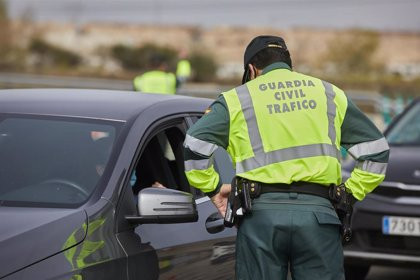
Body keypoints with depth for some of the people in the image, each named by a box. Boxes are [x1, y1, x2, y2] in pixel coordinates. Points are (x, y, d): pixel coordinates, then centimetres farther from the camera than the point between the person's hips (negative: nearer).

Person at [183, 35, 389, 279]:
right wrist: (350, 193, 16)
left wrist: (214, 188, 9)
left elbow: (195, 146, -2)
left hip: (262, 214, -1)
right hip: (318, 215, 1)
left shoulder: (237, 99, 10)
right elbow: (376, 149, 15)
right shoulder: (330, 95, 17)